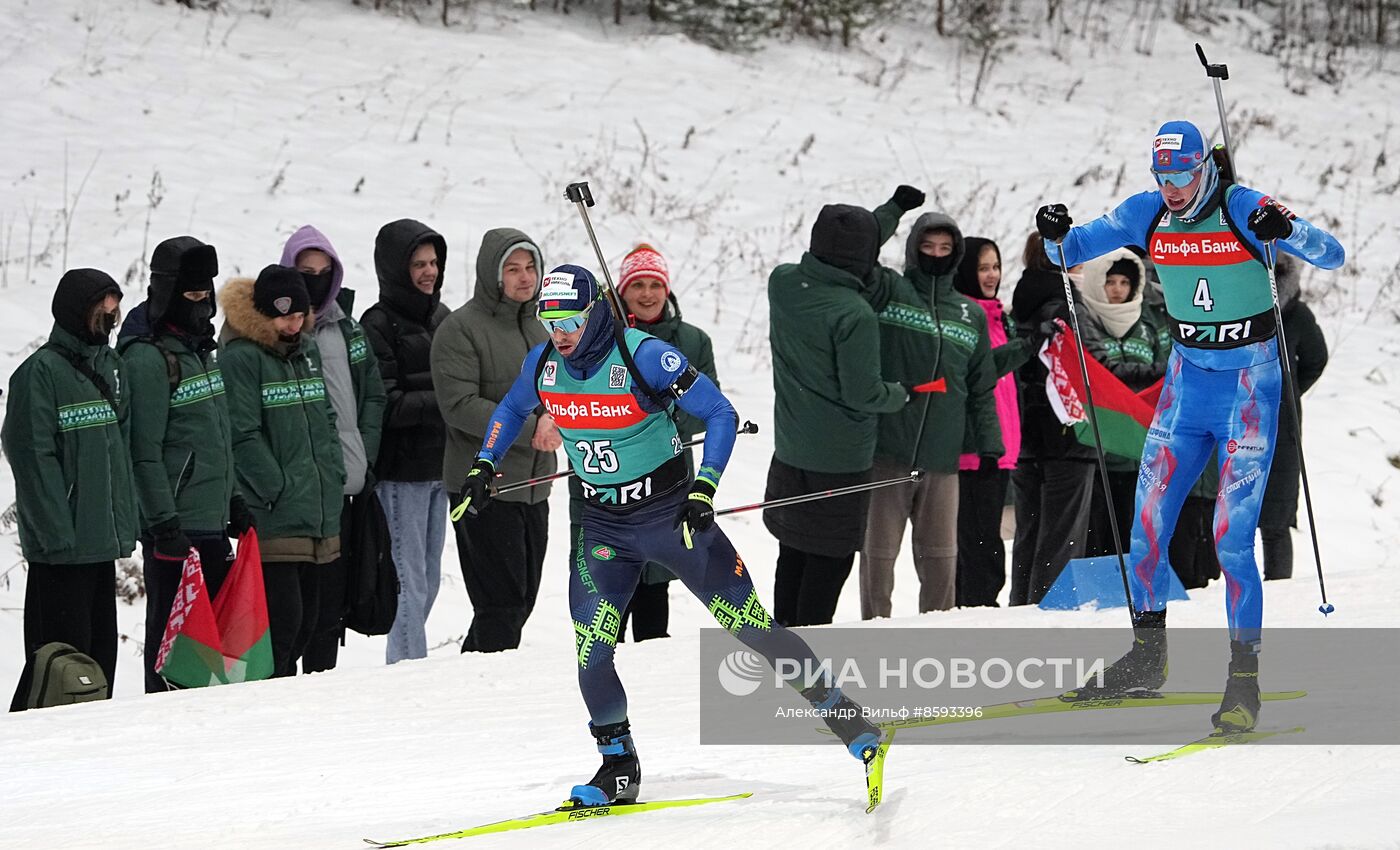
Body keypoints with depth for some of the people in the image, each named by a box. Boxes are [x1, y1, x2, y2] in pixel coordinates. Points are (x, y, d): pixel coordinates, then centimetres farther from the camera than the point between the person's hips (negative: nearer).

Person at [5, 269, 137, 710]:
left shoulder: (110, 364, 14)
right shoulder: (42, 371, -10)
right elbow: (32, 456, -15)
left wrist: (126, 520, 12)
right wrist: (58, 534, -19)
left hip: (105, 541, 8)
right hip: (63, 547, -8)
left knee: (101, 648, 11)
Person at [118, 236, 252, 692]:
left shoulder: (201, 347, 15)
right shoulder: (147, 357, -14)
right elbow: (144, 452, -17)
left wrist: (234, 499, 22)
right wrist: (163, 523, -20)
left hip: (212, 519, 9)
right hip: (175, 526, -9)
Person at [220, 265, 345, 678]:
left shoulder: (307, 349, 15)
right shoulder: (241, 357, -10)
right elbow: (243, 435, -15)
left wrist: (333, 472, 10)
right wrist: (278, 488, -17)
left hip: (318, 514, 8)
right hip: (273, 518, -8)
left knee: (308, 614, 13)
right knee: (283, 613, -13)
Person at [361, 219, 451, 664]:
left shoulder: (440, 316, 14)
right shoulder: (379, 325, -9)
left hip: (439, 467, 8)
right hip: (402, 470, -8)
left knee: (429, 579, 12)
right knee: (409, 578, -8)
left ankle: (408, 663, 19)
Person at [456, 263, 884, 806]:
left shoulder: (644, 356, -20)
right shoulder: (542, 365, -3)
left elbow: (721, 415, -15)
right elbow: (511, 410, 21)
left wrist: (704, 489, -24)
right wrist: (484, 467, 10)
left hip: (668, 511, -4)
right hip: (602, 525, 4)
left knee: (748, 622, -7)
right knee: (589, 650, -8)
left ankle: (849, 721, 3)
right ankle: (618, 769, 9)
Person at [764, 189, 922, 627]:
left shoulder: (782, 282, -5)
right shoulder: (856, 316, -25)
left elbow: (843, 257, 13)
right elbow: (862, 393, -21)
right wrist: (900, 394, 1)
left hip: (789, 449, 7)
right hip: (842, 457, -7)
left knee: (793, 551, 19)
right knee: (830, 556, 4)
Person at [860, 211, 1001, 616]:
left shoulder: (971, 315, 16)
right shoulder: (889, 292, 4)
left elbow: (982, 390, 19)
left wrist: (990, 445, 11)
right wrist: (893, 211, -12)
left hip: (941, 460, 3)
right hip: (886, 450, -3)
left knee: (941, 557, 5)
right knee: (878, 552, -1)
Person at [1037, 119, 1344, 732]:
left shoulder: (1243, 210, -14)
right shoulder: (1146, 215, -1)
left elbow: (1332, 256, -18)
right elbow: (1075, 248, 8)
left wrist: (1287, 230, -38)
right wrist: (1056, 234, -15)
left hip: (1249, 386, -5)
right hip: (1186, 381, 5)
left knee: (1232, 538, -12)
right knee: (1146, 526, 4)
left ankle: (1245, 678, -4)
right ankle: (1147, 656, 23)